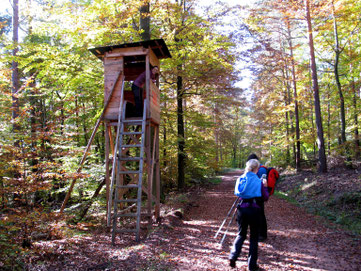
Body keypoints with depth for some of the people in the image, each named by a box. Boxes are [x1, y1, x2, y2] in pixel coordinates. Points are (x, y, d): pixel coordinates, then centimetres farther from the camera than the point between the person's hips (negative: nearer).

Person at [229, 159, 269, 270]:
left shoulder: (240, 179, 4)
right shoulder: (258, 181, -8)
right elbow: (265, 197, -1)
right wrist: (265, 187, 13)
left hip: (242, 208, 3)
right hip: (254, 209, -3)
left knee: (241, 234, 20)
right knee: (254, 237, 12)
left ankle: (233, 257, 4)